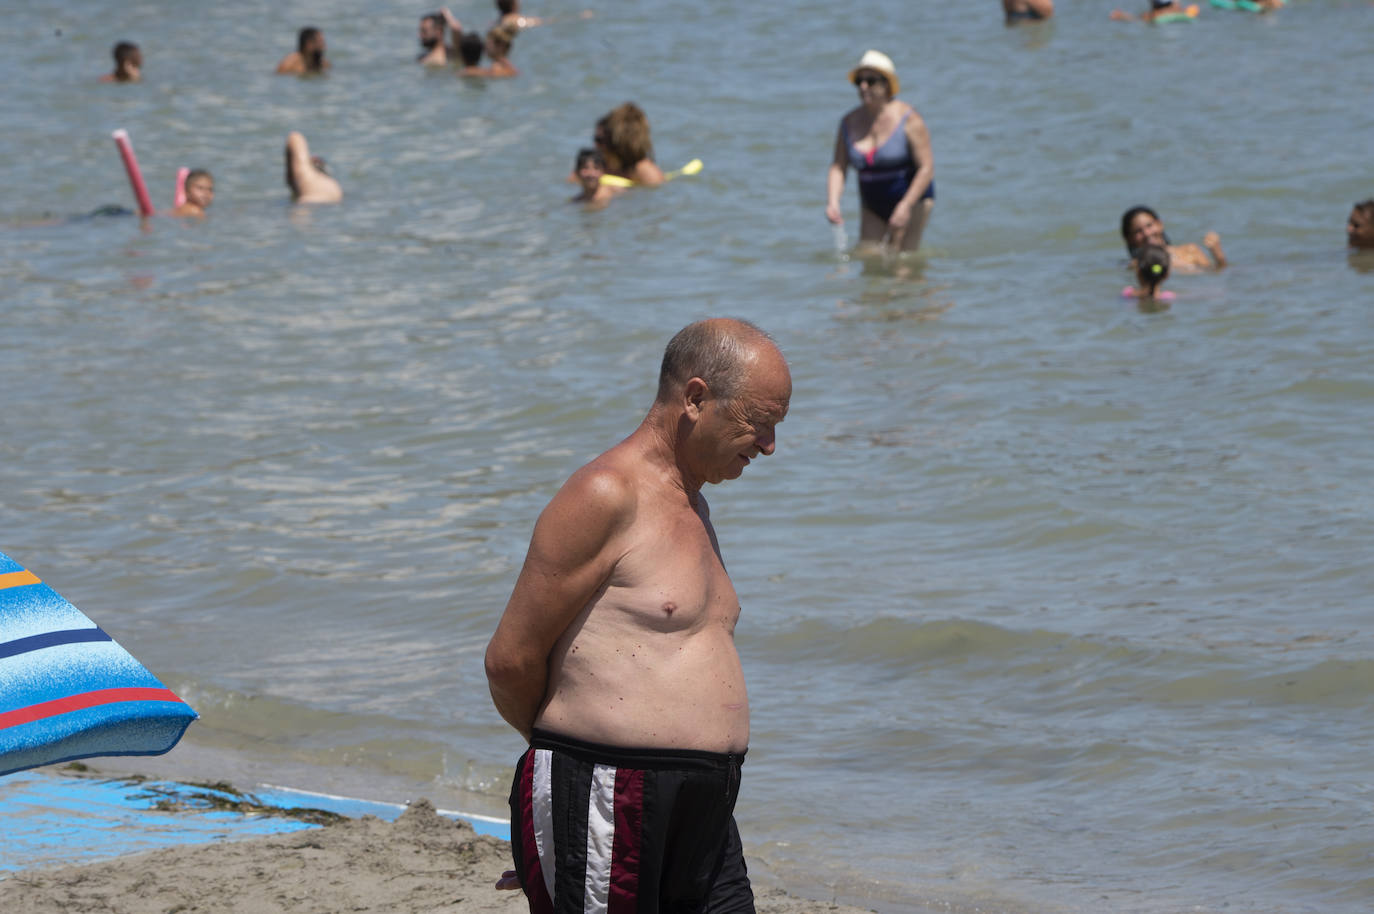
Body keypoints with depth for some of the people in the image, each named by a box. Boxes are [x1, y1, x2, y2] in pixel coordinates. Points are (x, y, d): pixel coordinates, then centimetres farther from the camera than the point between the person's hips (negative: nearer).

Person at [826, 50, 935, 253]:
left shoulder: (908, 118, -16)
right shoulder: (849, 122, -1)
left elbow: (927, 167, -18)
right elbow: (837, 168, -4)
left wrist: (905, 206, -26)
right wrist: (832, 202, -22)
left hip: (912, 199, -5)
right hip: (873, 208, 5)